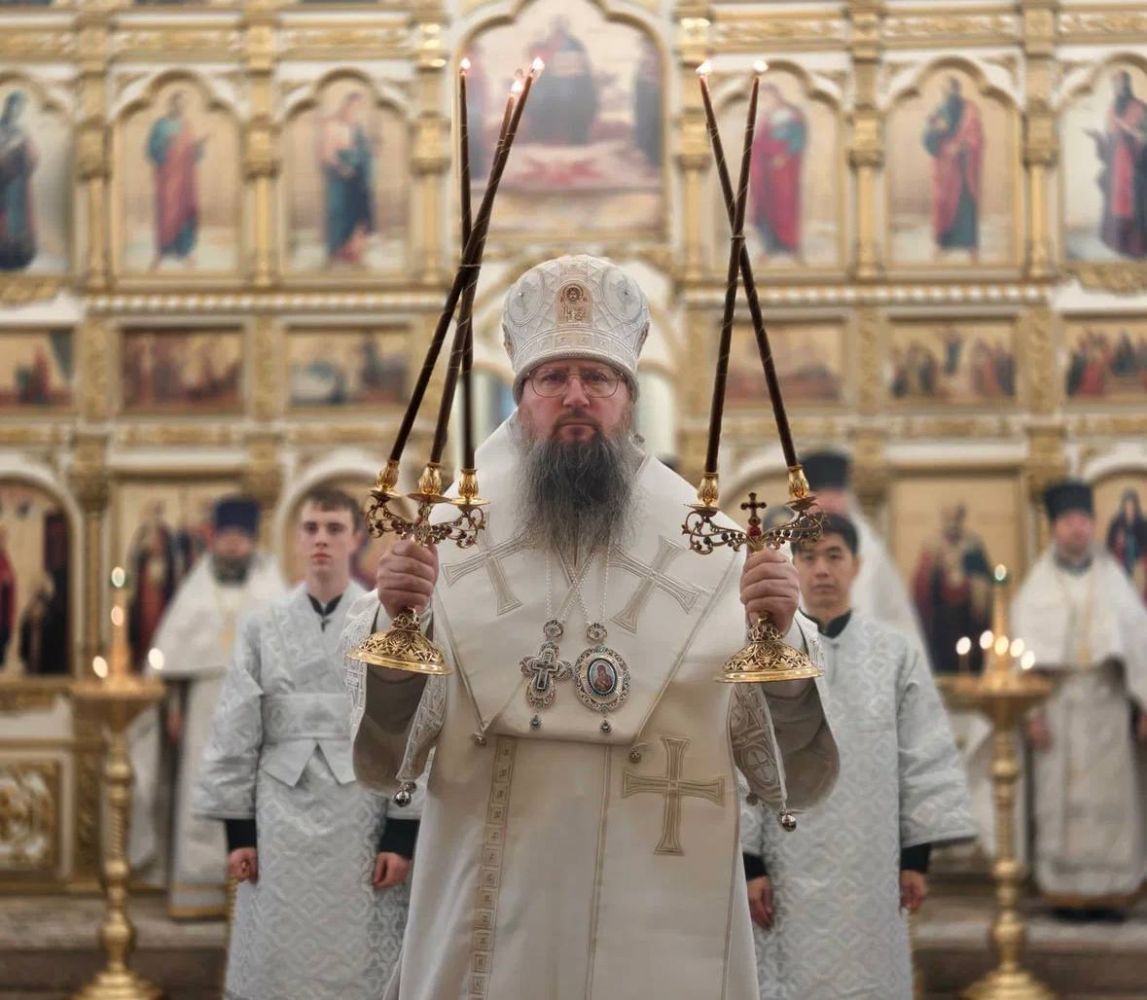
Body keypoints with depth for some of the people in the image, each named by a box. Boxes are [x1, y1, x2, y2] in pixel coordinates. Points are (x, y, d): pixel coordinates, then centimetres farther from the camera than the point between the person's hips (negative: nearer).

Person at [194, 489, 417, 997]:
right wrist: (237, 829, 3)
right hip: (283, 817, 1)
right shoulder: (263, 625, 5)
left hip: (361, 818, -1)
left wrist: (403, 835, -6)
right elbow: (235, 731, 7)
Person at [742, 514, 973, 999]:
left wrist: (917, 856, 2)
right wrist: (747, 861, -5)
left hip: (870, 868, 1)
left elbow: (924, 756, 6)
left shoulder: (897, 653, 4)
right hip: (788, 866, -1)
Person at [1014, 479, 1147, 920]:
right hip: (1058, 699, -1)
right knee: (1061, 797, -2)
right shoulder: (1038, 587, 6)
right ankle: (1067, 891, 0)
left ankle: (1109, 891, 0)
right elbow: (1026, 649, 2)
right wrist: (1032, 710, -8)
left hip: (1108, 701, 1)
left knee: (1112, 795, -3)